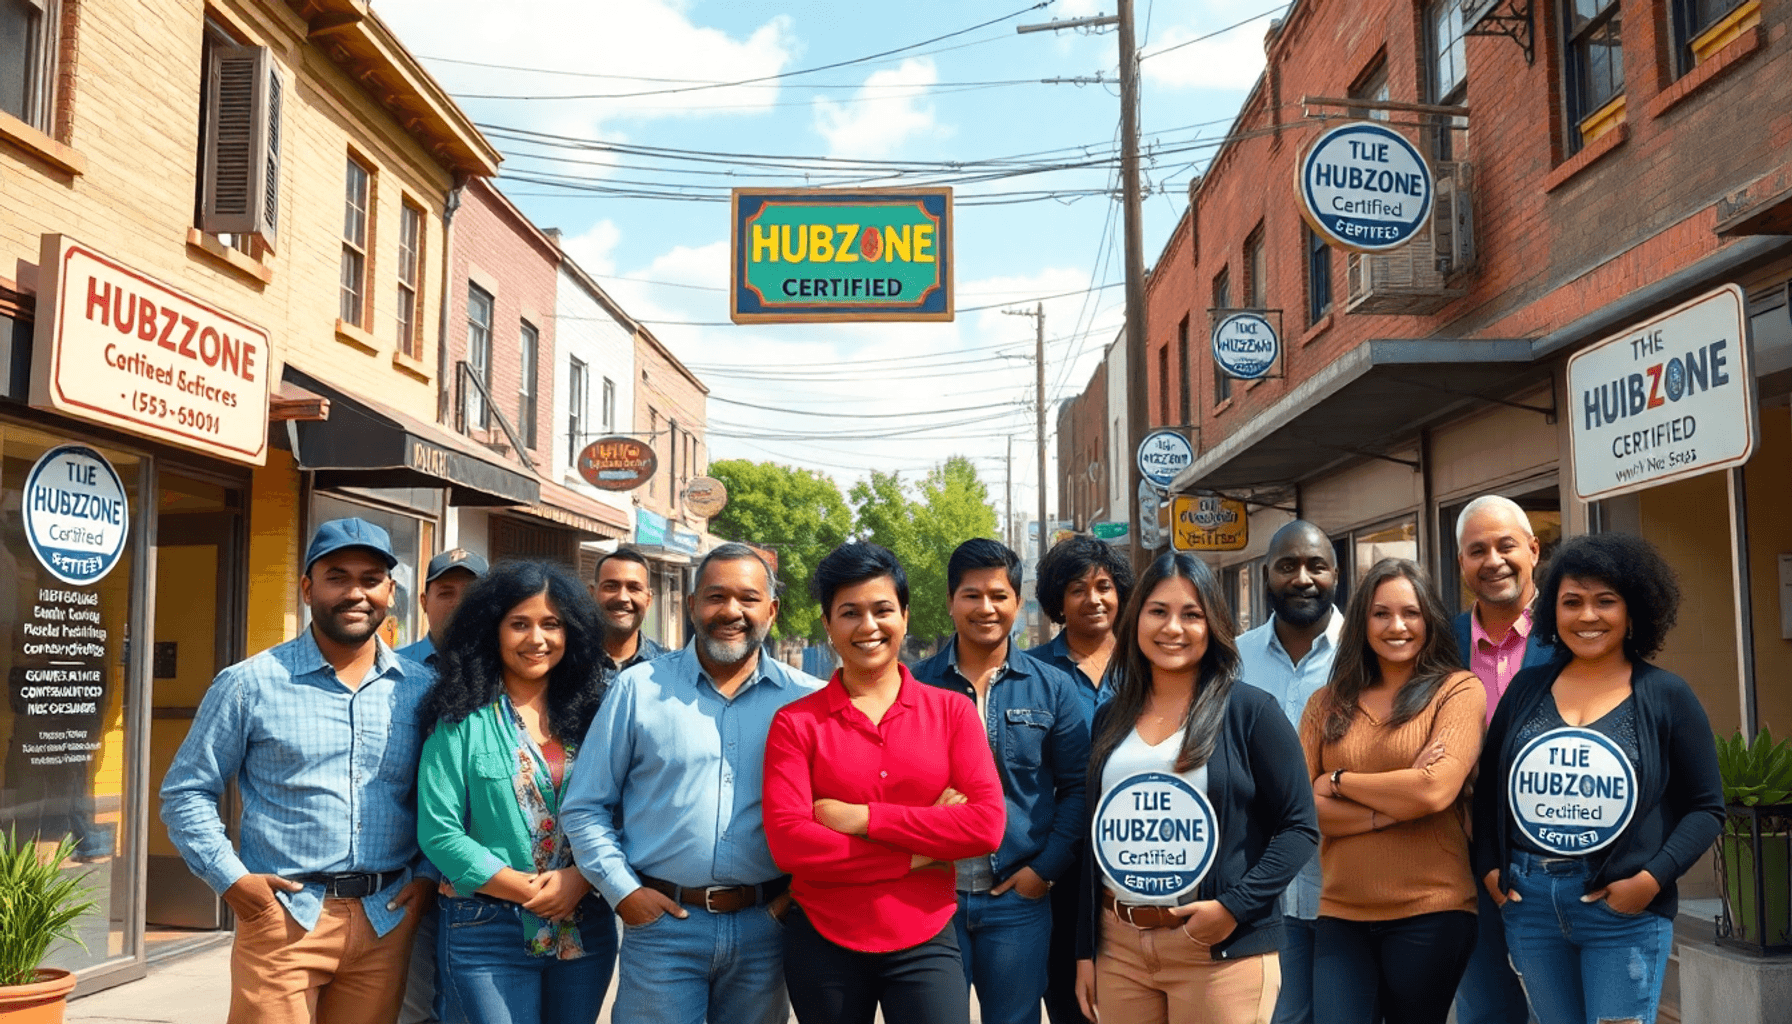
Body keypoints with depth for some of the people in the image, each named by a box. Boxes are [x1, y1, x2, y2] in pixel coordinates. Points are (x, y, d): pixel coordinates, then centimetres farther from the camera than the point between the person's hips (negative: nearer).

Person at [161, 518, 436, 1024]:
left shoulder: (420, 690, 6)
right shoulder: (250, 684, -2)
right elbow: (186, 793, 3)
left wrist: (429, 874, 3)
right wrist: (231, 879, -6)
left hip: (388, 921, 3)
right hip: (282, 919, -2)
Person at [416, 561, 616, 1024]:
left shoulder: (588, 714, 6)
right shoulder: (462, 719, -3)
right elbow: (439, 832, -9)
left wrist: (579, 879, -14)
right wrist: (528, 890, -14)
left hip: (584, 929, 4)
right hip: (488, 931, -3)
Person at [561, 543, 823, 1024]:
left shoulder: (807, 699, 1)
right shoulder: (638, 688, 0)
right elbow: (585, 807, 2)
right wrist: (623, 890, -5)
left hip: (765, 926, 1)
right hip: (661, 919, -1)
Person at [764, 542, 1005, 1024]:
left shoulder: (952, 711, 2)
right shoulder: (796, 723, -2)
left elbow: (987, 825, -9)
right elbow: (788, 842, -13)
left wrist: (862, 818, -13)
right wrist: (918, 855, -12)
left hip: (925, 944, 0)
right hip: (823, 944, 0)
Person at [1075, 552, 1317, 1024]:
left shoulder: (1250, 711, -4)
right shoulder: (1110, 719, 9)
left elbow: (1299, 827, -5)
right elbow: (1095, 839, 12)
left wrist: (1234, 906, -16)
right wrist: (1085, 949, 9)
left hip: (1220, 949, -4)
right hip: (1118, 946, 4)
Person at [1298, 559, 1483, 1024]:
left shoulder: (1458, 689, -1)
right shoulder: (1328, 703, 9)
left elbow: (1436, 789, -15)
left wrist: (1338, 781, -4)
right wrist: (1389, 811, -13)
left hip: (1429, 911, -2)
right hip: (1341, 913, 3)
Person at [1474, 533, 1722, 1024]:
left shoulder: (1666, 695, -1)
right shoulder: (1528, 687, 7)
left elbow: (1706, 806, 0)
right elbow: (1488, 786, 12)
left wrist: (1653, 878, -13)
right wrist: (1488, 867, 1)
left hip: (1624, 912, -3)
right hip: (1528, 904, 3)